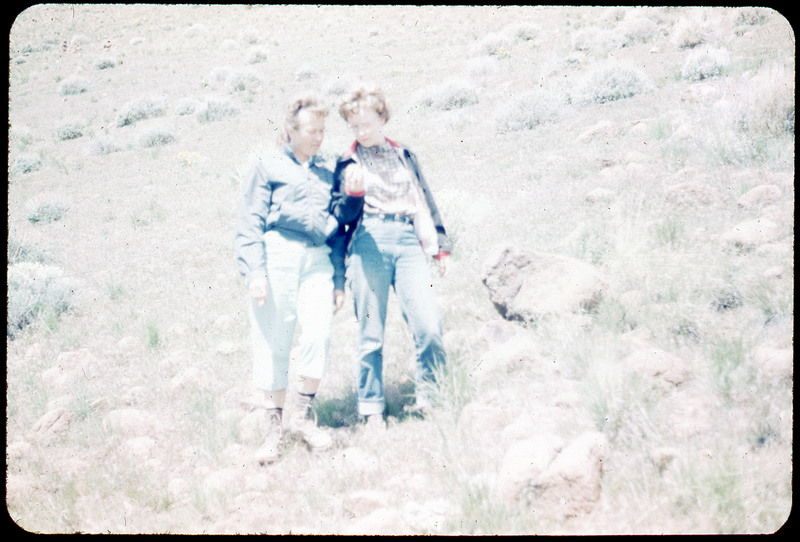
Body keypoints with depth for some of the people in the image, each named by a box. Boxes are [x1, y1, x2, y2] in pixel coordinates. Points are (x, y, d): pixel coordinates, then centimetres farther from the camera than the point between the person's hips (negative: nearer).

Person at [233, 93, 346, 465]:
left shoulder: (326, 174, 23)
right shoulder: (267, 167, 9)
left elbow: (336, 230, 24)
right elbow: (250, 223, 2)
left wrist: (339, 279, 16)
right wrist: (254, 272, -10)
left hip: (317, 260, 3)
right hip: (277, 254, -3)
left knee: (318, 334, -15)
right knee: (272, 342, -3)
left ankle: (304, 414, -1)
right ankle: (274, 426, 6)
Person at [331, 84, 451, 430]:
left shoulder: (404, 156, 20)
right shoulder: (347, 164, 13)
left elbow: (426, 202, 22)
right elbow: (341, 215, 7)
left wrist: (440, 246, 17)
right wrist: (352, 193, -13)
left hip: (408, 242, 1)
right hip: (368, 244, -1)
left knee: (429, 326, -12)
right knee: (371, 334, -2)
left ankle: (427, 392, 9)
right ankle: (371, 410, 7)